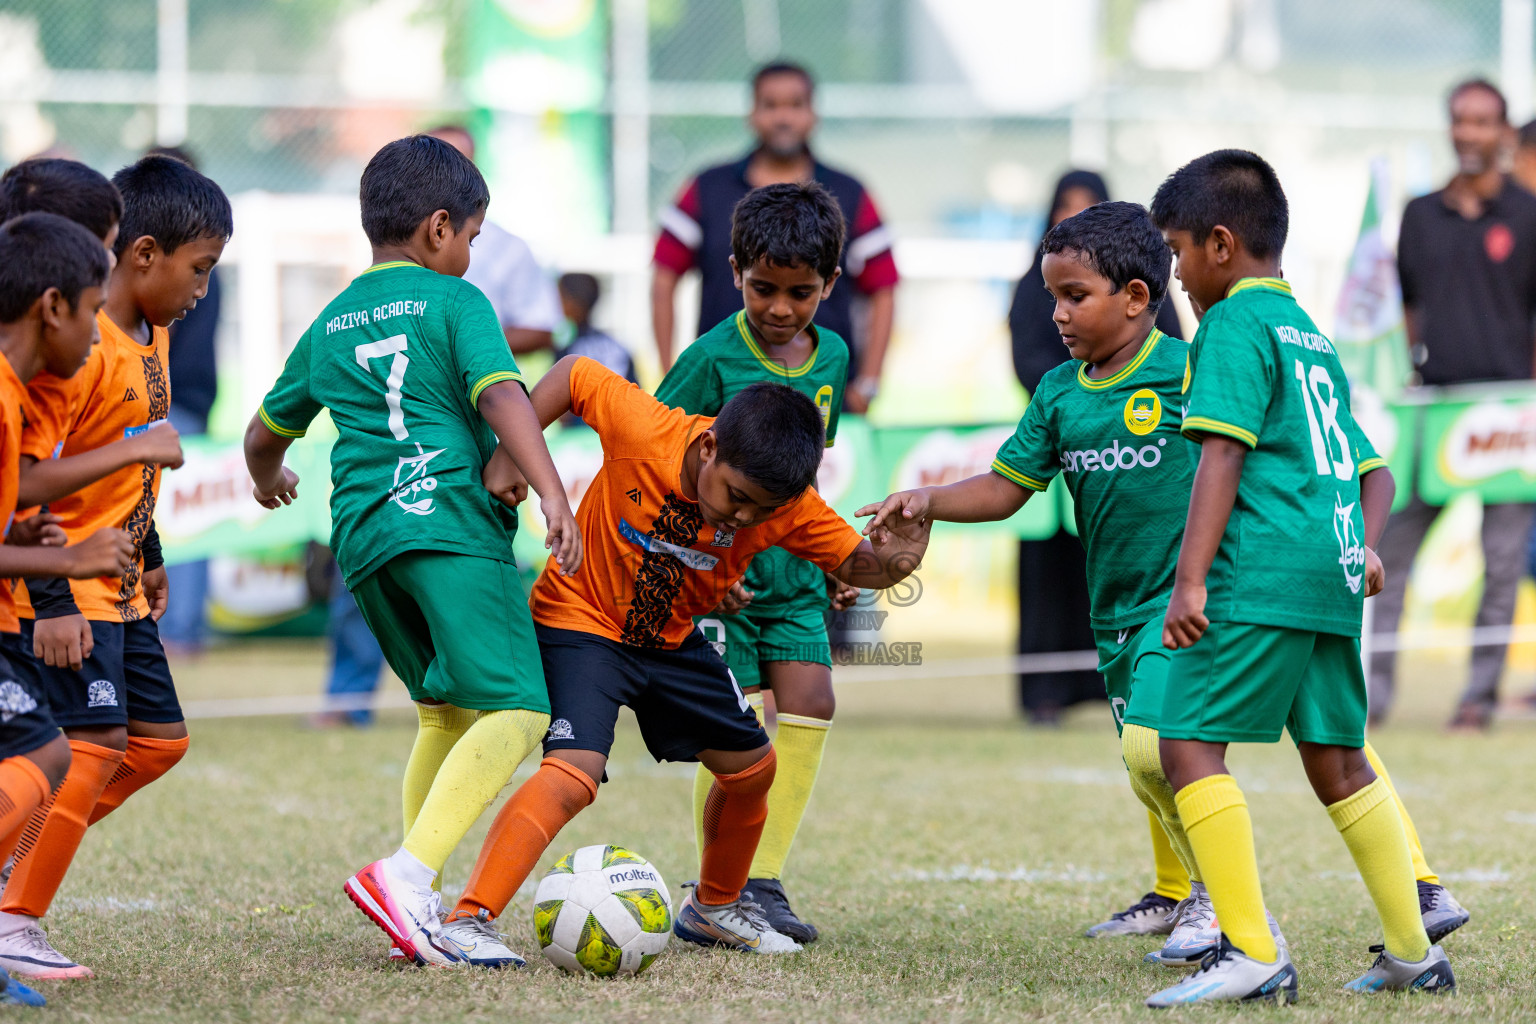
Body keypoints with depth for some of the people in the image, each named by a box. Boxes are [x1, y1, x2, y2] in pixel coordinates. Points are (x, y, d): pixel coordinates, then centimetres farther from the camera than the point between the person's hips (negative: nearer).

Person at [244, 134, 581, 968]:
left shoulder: (329, 327, 21)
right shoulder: (455, 302, 4)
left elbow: (264, 434, 34)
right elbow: (501, 396, -12)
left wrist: (269, 481, 56)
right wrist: (552, 495, -20)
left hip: (363, 536, 7)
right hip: (452, 518, -7)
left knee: (446, 711, 18)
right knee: (515, 710, -14)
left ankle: (423, 909, 8)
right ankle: (406, 875, -32)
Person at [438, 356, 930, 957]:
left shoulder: (788, 506, -19)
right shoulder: (642, 430, -30)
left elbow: (853, 564, -11)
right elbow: (572, 373, -14)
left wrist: (892, 562, -34)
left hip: (671, 639, 6)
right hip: (581, 621, -6)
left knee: (751, 765, 15)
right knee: (574, 774, -27)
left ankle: (715, 907, 40)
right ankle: (467, 920, -34)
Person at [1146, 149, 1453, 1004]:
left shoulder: (1235, 324, -4)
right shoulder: (1312, 336, 25)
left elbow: (1222, 456, -15)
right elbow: (1373, 470, 28)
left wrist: (1191, 580, -19)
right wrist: (1365, 549, 13)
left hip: (1261, 572, -9)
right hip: (1332, 578, 9)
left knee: (1191, 743, -9)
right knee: (1337, 757, 15)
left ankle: (1253, 955, -17)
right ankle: (1415, 954, 18)